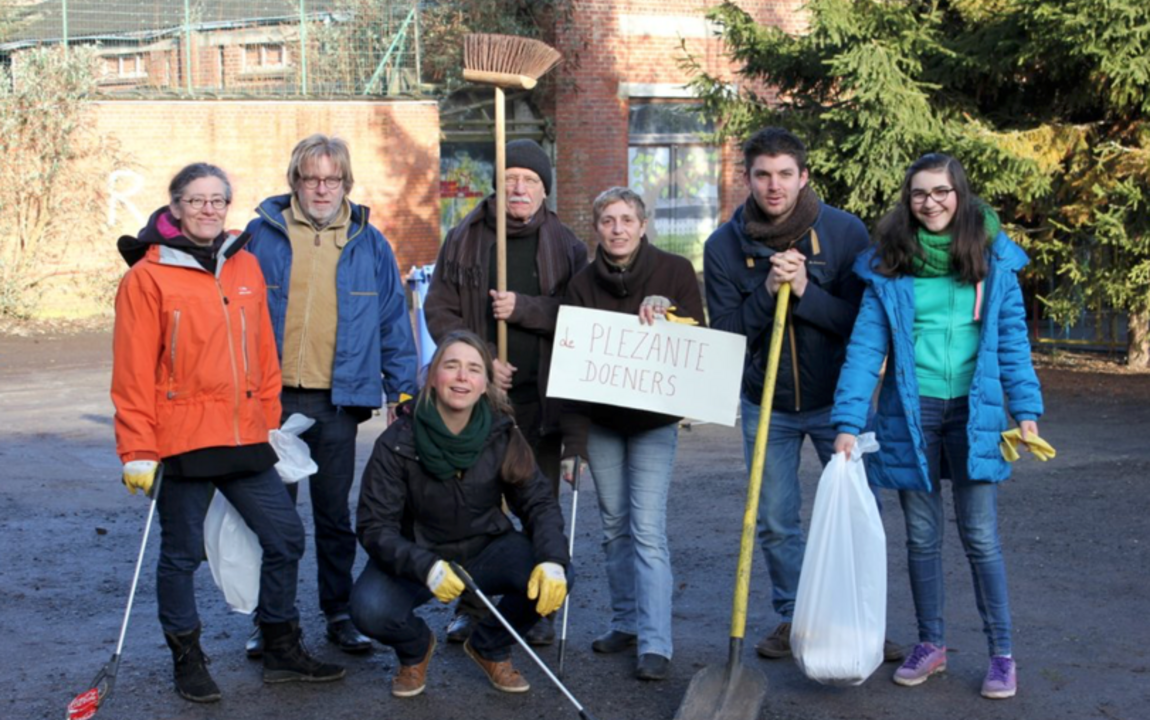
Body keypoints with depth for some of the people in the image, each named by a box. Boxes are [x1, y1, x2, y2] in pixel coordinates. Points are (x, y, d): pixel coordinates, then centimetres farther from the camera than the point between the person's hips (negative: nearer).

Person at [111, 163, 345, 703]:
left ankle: (282, 649, 24)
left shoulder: (246, 267, 9)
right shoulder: (149, 276, -7)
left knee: (286, 537, 8)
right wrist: (138, 450, -10)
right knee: (182, 553, 7)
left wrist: (271, 424, 12)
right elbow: (133, 371, -9)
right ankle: (187, 660, 24)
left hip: (246, 439, 5)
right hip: (181, 442, -5)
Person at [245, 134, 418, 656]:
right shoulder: (262, 235, 0)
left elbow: (394, 323, 8)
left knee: (334, 514, 11)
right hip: (271, 397, 0)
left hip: (338, 401, 1)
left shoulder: (369, 244, 4)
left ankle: (339, 612, 22)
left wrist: (402, 392, 5)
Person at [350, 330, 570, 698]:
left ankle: (490, 647, 7)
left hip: (486, 550, 2)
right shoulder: (397, 444, -19)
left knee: (551, 578, -26)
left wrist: (553, 560, -30)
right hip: (416, 557, -2)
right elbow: (374, 526, -20)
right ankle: (416, 647, 8)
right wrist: (425, 567, -39)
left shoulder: (501, 434, -12)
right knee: (370, 609, -32)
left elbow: (539, 502, -10)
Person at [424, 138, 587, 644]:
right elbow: (438, 308, 4)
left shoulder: (565, 246, 4)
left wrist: (524, 308, -15)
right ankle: (470, 607, 15)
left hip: (541, 395, 0)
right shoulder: (465, 238, 6)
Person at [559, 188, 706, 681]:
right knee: (614, 526, 10)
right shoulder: (583, 284, 0)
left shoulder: (674, 272, -5)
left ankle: (655, 644, -9)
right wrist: (573, 443, -8)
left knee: (648, 529, -10)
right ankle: (626, 622, 24)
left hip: (653, 421, -3)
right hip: (600, 421, 3)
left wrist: (664, 320, -25)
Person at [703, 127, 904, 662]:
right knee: (775, 522, 7)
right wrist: (766, 292, -25)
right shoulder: (724, 246, -8)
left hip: (837, 401, -1)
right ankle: (792, 616, 25)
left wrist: (805, 292, -27)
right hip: (767, 405, 1)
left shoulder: (845, 232, -11)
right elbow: (727, 335, -9)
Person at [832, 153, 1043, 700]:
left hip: (974, 411, -1)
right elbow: (865, 347, -6)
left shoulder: (994, 258, 0)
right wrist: (847, 422, -13)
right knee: (921, 535, 11)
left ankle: (1001, 653, 14)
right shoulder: (888, 265, -1)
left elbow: (1012, 338, 3)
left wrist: (1026, 409, -4)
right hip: (910, 413, 1)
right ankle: (930, 644, 25)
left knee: (980, 535, 1)